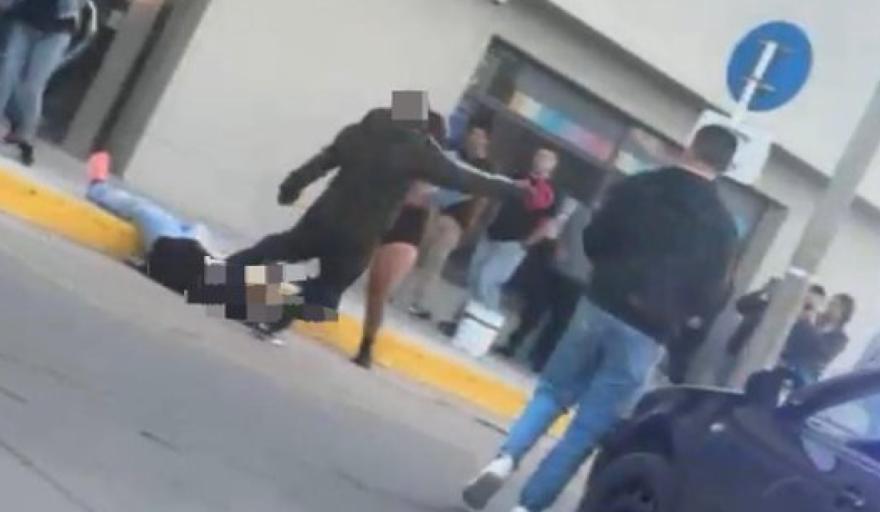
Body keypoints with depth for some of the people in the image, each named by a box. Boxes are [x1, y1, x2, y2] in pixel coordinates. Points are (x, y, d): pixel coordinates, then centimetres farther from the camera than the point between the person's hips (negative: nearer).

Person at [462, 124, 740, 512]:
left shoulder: (635, 188, 3)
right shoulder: (721, 225, -2)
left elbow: (593, 241, 5)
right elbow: (711, 296, -2)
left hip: (599, 306, 2)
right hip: (645, 334, -2)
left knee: (553, 391, 17)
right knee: (589, 428, 3)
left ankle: (506, 459, -7)